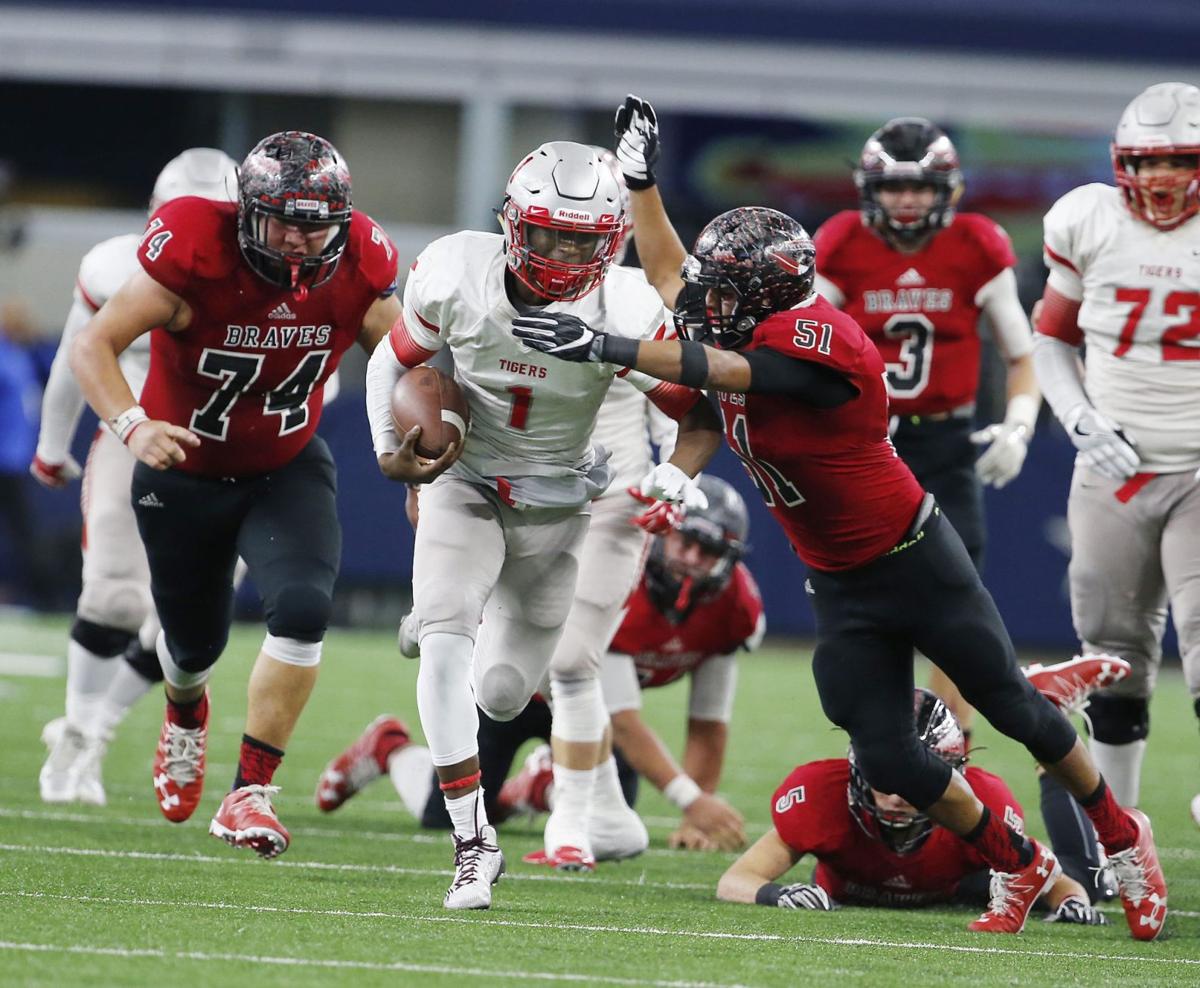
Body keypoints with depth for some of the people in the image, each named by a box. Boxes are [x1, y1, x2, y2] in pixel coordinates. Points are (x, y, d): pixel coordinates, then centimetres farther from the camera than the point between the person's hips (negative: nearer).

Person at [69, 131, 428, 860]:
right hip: (185, 470, -1)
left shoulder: (357, 273, -19)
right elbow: (94, 346, -30)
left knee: (303, 608, -25)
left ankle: (252, 793, -14)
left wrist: (416, 442, -22)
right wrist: (131, 424, -48)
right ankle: (186, 715, 56)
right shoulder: (195, 257, -29)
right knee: (196, 641, 15)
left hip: (287, 469, 1)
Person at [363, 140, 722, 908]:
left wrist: (676, 478, -29)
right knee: (443, 640, -22)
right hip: (465, 488, 0)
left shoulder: (624, 314, -23)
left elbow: (702, 414, -12)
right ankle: (473, 842, -15)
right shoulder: (455, 277, -20)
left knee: (501, 693, 2)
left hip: (559, 503, 0)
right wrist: (389, 442, -12)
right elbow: (396, 359, 0)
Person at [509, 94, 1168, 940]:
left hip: (916, 564, -7)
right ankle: (1018, 868, 22)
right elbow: (670, 277, 15)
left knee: (1012, 705, 7)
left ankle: (1122, 837, 27)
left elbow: (712, 368, -36)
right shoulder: (745, 334, -1)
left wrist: (603, 348, -43)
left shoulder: (817, 341, -25)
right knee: (887, 760, 2)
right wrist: (642, 177, 12)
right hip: (842, 591, 7)